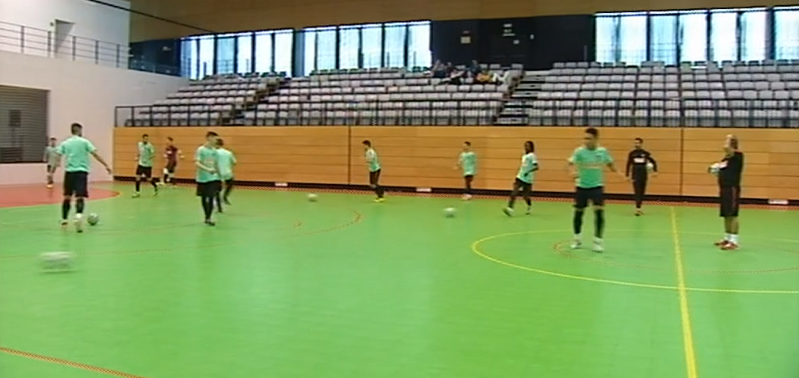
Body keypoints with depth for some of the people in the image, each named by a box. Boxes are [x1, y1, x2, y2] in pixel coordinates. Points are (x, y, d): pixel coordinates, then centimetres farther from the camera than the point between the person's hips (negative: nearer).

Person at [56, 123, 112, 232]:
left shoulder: (65, 143, 10)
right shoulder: (84, 141, 2)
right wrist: (106, 165, -4)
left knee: (67, 196, 17)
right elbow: (95, 154, -4)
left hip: (69, 172, 3)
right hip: (81, 172, -3)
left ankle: (64, 219, 22)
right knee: (80, 197, -10)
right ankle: (79, 214, -36)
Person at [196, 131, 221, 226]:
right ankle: (207, 217, 23)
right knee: (204, 198, 9)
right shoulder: (200, 150, -9)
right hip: (202, 178, -3)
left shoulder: (214, 151, 6)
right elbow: (197, 163, -19)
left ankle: (208, 218, -6)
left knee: (211, 197, -7)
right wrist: (207, 169, -33)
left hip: (213, 178, 3)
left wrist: (220, 176, 18)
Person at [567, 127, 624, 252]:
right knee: (578, 212, 7)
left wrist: (618, 172, -4)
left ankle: (598, 241, -4)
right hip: (582, 186, 0)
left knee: (599, 211, -13)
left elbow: (610, 164, 12)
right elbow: (571, 164, -24)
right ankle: (577, 239, 27)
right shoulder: (579, 151, -12)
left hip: (597, 186, 1)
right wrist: (573, 172, -46)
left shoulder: (603, 151, -3)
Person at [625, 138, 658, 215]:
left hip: (643, 175, 2)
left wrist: (655, 171, -4)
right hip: (635, 175, -2)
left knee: (642, 193, 9)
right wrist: (627, 175, 0)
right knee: (637, 192, -9)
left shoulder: (646, 153, 0)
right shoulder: (632, 153, 0)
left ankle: (638, 208, 22)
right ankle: (637, 208, -14)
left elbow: (653, 162, 8)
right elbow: (628, 165, 3)